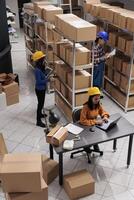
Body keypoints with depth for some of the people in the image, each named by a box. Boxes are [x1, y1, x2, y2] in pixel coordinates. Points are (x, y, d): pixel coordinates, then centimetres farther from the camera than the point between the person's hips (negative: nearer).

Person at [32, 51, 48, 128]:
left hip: (43, 88, 9)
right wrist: (47, 80, -24)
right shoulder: (37, 70, -28)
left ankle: (40, 114, 48)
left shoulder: (41, 67, 0)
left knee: (41, 103, 26)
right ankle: (38, 121, 11)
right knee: (40, 104, 0)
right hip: (39, 89, -9)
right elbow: (39, 81, -29)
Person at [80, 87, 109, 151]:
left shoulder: (98, 105, -8)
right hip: (86, 127, -6)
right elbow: (82, 121, -29)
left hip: (95, 125, 6)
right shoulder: (86, 107, -26)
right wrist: (95, 121, -32)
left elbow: (103, 112, 10)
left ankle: (95, 143, 13)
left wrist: (105, 117, -12)